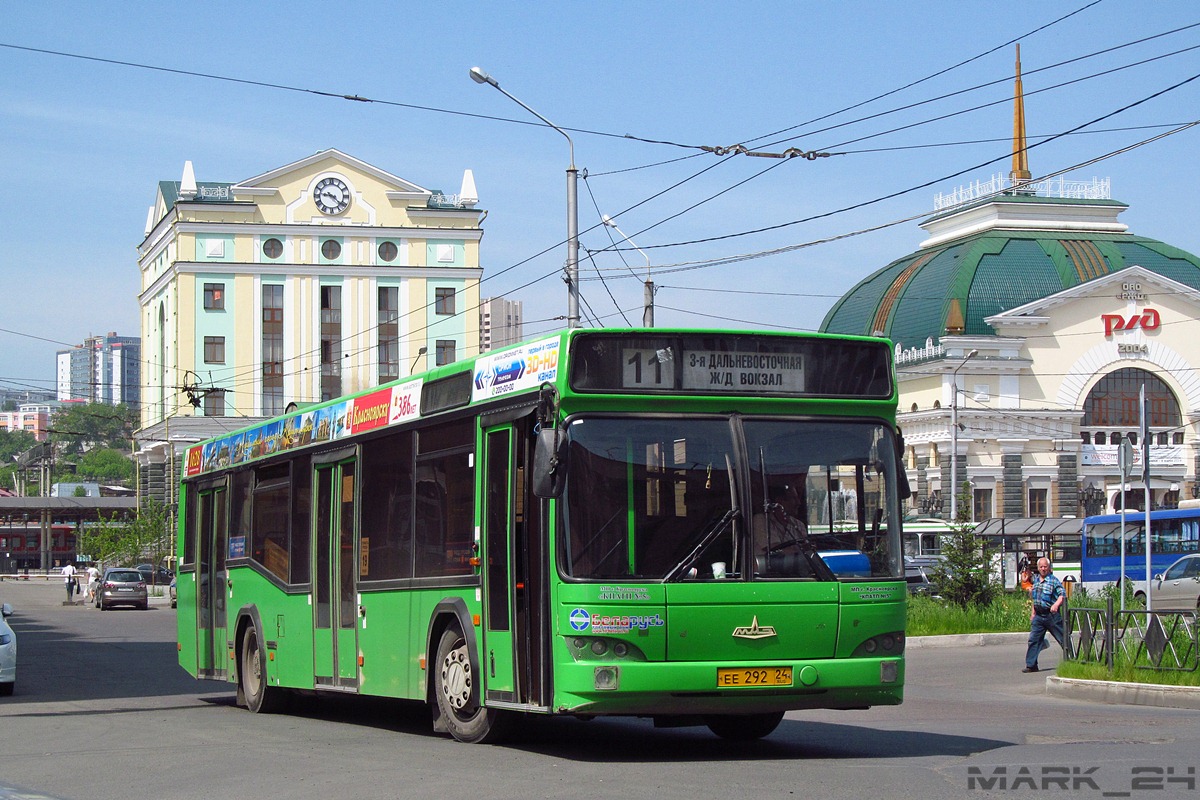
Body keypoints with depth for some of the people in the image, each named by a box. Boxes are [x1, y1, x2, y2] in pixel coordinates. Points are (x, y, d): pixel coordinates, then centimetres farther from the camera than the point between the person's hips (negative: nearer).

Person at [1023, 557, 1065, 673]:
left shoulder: (1054, 580, -7)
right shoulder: (1036, 580, 13)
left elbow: (1062, 595, -17)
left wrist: (1056, 604, -35)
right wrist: (1033, 613, 20)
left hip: (1052, 615, -6)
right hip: (1039, 615, 6)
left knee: (1063, 639, 4)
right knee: (1033, 639, 0)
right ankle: (1031, 665, 2)